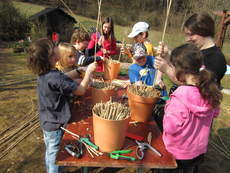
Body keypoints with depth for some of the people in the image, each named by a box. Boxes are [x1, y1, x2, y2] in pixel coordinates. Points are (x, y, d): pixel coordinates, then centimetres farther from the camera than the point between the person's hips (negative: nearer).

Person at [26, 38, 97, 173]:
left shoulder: (42, 73, -5)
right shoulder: (56, 78, -33)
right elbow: (81, 90, -23)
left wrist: (78, 71, 11)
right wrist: (89, 72, -12)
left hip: (46, 122, 9)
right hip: (56, 125, -9)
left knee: (50, 153, 29)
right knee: (56, 157, 13)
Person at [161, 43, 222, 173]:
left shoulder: (180, 98, -34)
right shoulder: (211, 92, -12)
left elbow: (170, 128, -28)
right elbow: (215, 113, 6)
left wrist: (168, 108, -16)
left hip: (177, 153, -6)